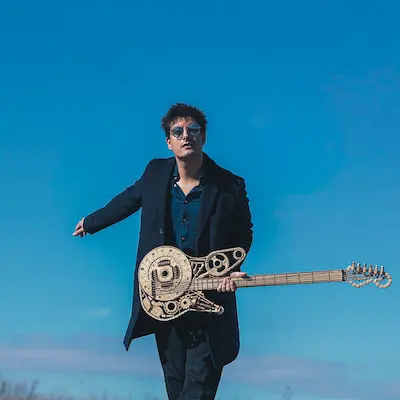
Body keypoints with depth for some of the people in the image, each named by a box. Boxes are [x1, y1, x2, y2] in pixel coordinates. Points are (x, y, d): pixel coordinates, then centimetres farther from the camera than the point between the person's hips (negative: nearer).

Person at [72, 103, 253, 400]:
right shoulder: (155, 172, -1)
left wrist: (229, 270, -12)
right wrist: (90, 223, 30)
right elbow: (128, 200, 18)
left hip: (211, 294, -2)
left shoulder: (231, 186, -8)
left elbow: (243, 234, 4)